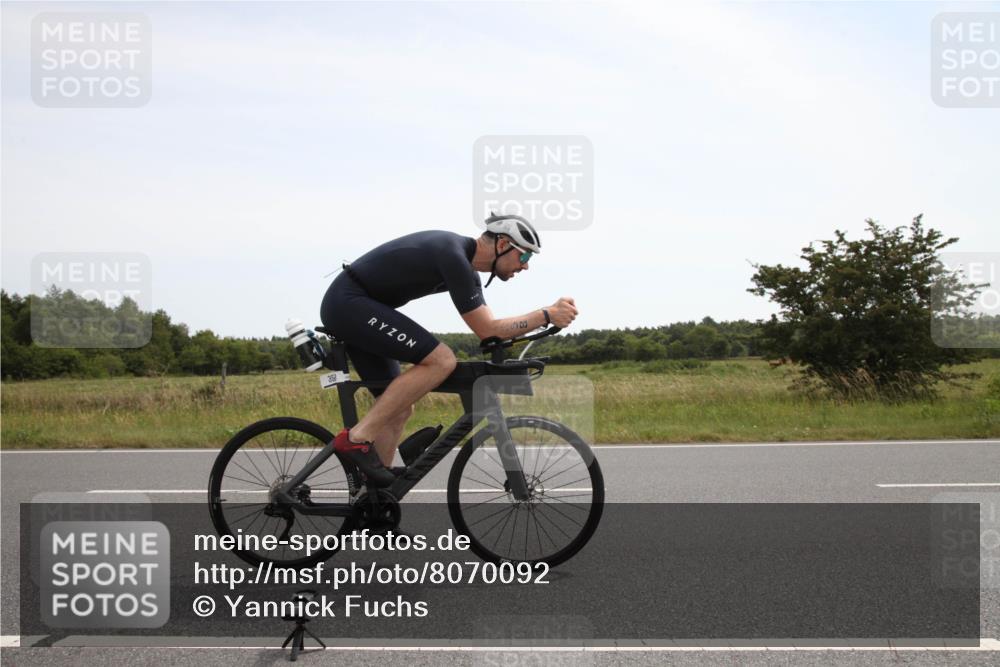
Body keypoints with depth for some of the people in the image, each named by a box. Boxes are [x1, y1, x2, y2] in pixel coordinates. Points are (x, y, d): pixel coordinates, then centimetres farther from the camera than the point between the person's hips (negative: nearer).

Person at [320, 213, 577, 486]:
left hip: (344, 307, 10)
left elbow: (488, 326, 17)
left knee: (399, 409, 9)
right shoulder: (453, 256, -20)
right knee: (441, 360, -20)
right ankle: (358, 438, -16)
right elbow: (486, 330, -18)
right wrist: (547, 314, -14)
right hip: (350, 302, -10)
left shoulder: (463, 261, 10)